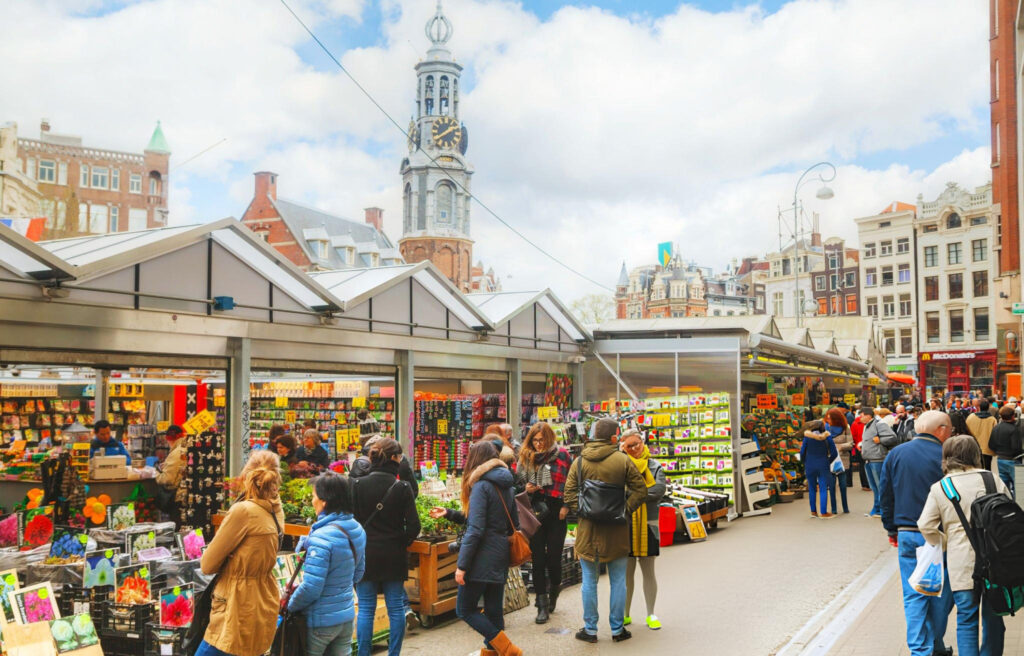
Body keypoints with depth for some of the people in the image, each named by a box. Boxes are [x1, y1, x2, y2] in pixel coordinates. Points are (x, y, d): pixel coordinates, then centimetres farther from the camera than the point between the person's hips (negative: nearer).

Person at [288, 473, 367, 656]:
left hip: (321, 620, -7)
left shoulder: (321, 538, -24)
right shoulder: (357, 530, 0)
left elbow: (311, 588, -22)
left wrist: (289, 606, -7)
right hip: (347, 615, 7)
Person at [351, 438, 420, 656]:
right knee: (396, 608, 11)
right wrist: (401, 544, 7)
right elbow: (413, 526, -10)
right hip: (394, 557, 0)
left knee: (366, 609, 8)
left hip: (364, 555, 0)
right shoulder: (402, 488, -8)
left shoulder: (357, 485, -6)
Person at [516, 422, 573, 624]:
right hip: (535, 513, 2)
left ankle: (555, 587, 33)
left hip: (556, 512, -2)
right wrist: (525, 488, -6)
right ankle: (542, 605, 10)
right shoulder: (526, 458, 7)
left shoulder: (562, 455, -1)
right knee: (538, 558, 2)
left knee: (553, 557, 0)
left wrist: (566, 505, -9)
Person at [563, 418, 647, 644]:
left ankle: (590, 629, 16)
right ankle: (617, 629, 18)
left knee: (589, 582, 10)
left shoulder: (579, 462, -1)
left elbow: (569, 495, -4)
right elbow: (640, 490, -7)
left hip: (588, 530, 1)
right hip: (617, 531, -1)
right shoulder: (623, 460, -6)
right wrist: (625, 510, -2)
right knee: (618, 581, 11)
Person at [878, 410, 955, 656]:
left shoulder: (895, 454, 4)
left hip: (906, 534, 3)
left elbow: (885, 495, 8)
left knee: (914, 595, 7)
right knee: (941, 593, 13)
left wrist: (892, 529, 17)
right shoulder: (944, 457, -9)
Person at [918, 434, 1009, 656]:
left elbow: (925, 526, -8)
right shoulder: (993, 480, 1)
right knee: (993, 616, 16)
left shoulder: (939, 488, -2)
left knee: (966, 618, 6)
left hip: (961, 562, -2)